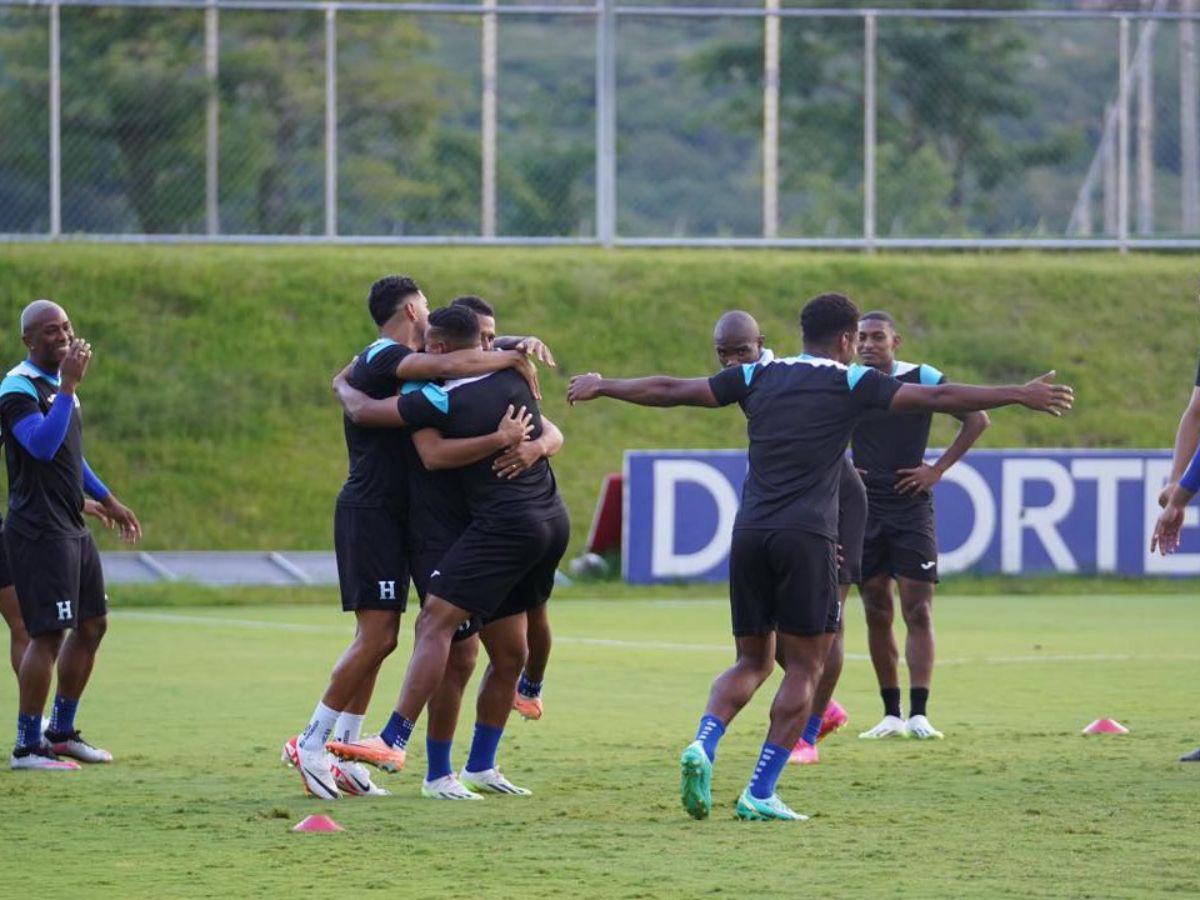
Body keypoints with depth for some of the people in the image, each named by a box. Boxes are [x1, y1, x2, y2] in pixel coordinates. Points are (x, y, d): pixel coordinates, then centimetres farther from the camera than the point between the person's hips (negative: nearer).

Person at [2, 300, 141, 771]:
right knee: (48, 634, -11)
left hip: (72, 528, 10)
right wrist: (69, 386, -29)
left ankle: (61, 732, 23)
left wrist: (108, 501, 31)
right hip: (39, 532, -10)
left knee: (91, 625, 13)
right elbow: (43, 445, -30)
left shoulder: (59, 384, 16)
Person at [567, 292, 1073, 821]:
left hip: (749, 534, 5)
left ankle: (702, 747, -11)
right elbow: (936, 399, -1)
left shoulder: (759, 377, 16)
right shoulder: (850, 382, 4)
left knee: (752, 662, 15)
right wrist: (1019, 395, 3)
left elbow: (670, 391, 20)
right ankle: (759, 794, -3)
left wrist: (601, 387, 35)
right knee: (804, 668, 3)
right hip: (807, 538, -5)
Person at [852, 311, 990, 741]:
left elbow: (977, 419, 1)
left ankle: (918, 713, -11)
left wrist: (938, 468, -4)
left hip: (911, 508, -3)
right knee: (876, 613, 4)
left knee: (918, 611, -8)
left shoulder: (922, 379, -3)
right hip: (864, 510, 3)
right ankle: (891, 715, 9)